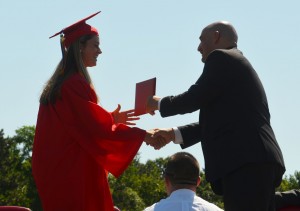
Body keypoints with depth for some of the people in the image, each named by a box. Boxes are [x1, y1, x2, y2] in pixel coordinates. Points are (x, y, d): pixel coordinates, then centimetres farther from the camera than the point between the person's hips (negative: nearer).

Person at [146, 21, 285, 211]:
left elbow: (195, 98, -5)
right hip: (256, 161, 10)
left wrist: (160, 103, 13)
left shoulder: (221, 58, 1)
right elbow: (217, 121, 27)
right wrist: (174, 134, 20)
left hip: (245, 162, -10)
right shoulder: (237, 63, 30)